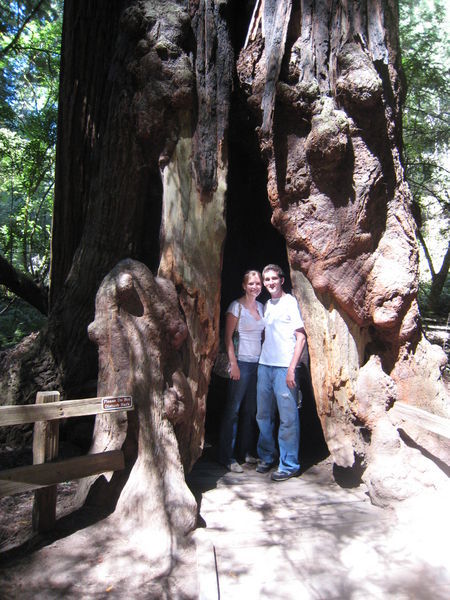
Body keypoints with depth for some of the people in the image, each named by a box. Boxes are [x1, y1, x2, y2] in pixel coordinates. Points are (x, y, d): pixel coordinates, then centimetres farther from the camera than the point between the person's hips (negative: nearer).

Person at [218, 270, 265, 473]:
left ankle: (248, 452, 24)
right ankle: (227, 457, 8)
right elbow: (228, 336, -9)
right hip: (242, 363, -6)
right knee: (233, 410, -1)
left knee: (251, 410, 12)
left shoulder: (260, 306, 12)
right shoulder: (236, 306, -6)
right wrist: (233, 363, -15)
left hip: (258, 363, 6)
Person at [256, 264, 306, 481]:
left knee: (288, 418, -1)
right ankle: (266, 457, 27)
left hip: (284, 367, -7)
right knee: (263, 415, 13)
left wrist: (292, 368, -16)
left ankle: (289, 464, 10)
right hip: (264, 365, 7)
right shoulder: (267, 305, 16)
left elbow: (301, 337, -9)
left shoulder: (290, 302, -4)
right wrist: (263, 359, 15)